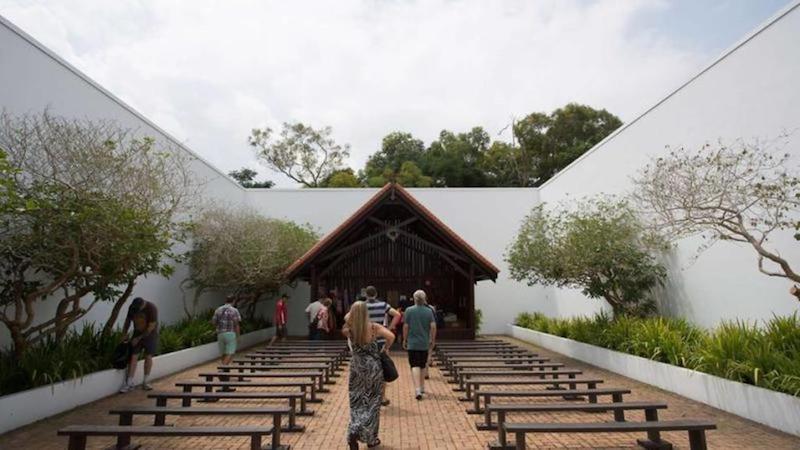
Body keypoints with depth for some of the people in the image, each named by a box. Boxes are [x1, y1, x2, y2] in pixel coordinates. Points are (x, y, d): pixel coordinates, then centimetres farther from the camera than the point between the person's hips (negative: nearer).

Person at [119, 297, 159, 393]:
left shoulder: (152, 308, -25)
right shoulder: (132, 307, -10)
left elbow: (151, 327, -22)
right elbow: (127, 321, 6)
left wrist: (138, 338, -18)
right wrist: (124, 335, 1)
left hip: (150, 334, -3)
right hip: (137, 332, 4)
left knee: (148, 357, -2)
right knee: (133, 357, -5)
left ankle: (145, 382, 9)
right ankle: (129, 383, -1)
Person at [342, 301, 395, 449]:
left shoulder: (349, 329, -9)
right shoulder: (374, 327, -16)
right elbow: (391, 336, -26)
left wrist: (352, 312, 3)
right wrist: (385, 348, -9)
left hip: (357, 367, 2)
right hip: (373, 367, -2)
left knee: (357, 403, 15)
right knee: (372, 402, 11)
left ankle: (354, 432, -3)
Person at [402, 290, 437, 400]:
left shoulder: (409, 311, -5)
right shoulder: (429, 311, -1)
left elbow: (406, 326, -4)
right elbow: (433, 326, -5)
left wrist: (404, 340, 7)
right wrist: (432, 340, 7)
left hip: (412, 343, -2)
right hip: (424, 343, 2)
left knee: (415, 366, -4)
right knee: (423, 365, 17)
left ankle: (417, 389, -17)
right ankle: (422, 387, 30)